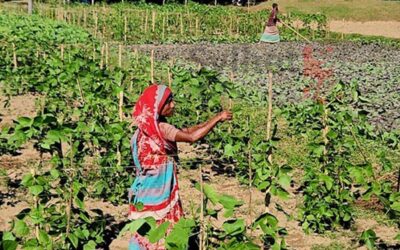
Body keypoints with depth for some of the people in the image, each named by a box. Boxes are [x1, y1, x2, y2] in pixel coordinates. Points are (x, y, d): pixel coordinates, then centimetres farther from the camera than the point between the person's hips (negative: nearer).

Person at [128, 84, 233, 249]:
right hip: (154, 193, -9)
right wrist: (218, 118, -18)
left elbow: (185, 131, 12)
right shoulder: (160, 128, -21)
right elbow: (191, 137, -28)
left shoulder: (153, 127, 8)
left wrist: (214, 120, 5)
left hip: (156, 190, 9)